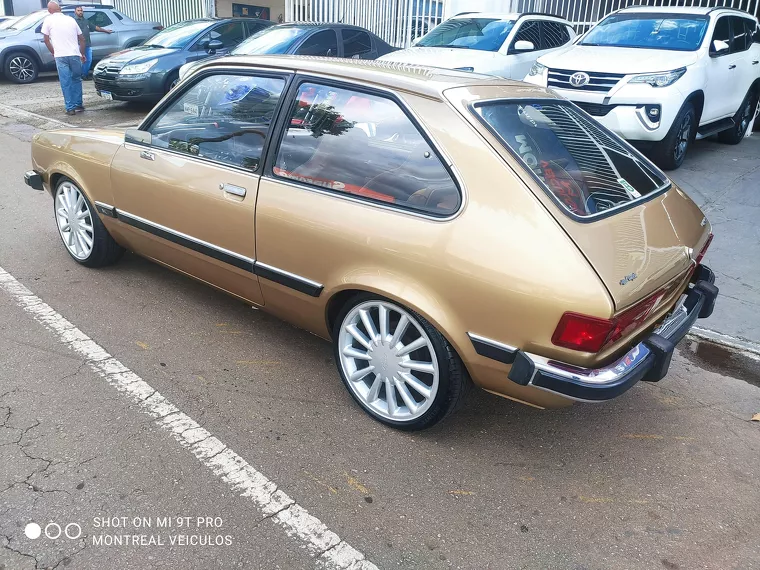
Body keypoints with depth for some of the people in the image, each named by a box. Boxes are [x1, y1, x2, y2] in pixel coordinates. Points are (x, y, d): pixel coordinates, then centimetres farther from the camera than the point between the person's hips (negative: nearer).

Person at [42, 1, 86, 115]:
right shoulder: (71, 20, 12)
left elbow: (46, 39, 5)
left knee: (66, 82, 1)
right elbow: (82, 39, 16)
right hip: (75, 54, 2)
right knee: (76, 79, 17)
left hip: (60, 56, -2)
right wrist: (82, 54, 26)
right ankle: (78, 104, 17)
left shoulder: (48, 20, 4)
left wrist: (53, 52, 20)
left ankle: (70, 108, -1)